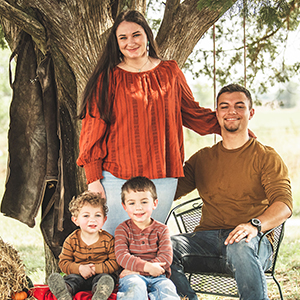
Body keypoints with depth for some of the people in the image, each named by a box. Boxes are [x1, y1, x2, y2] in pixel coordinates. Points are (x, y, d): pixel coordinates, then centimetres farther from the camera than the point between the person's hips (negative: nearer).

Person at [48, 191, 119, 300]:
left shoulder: (108, 240, -1)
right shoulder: (71, 240, 2)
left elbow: (115, 263, -5)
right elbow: (63, 263, 1)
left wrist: (95, 268, -19)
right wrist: (79, 268, -19)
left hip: (100, 274, -1)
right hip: (78, 275, 1)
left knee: (107, 279, -36)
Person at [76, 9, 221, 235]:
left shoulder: (170, 72, 11)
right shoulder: (108, 78, 2)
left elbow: (193, 114, 20)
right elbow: (93, 130, 2)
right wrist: (94, 179, -5)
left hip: (163, 179, 3)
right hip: (118, 178, -2)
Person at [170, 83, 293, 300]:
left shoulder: (267, 158, 9)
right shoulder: (202, 158, 22)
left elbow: (284, 204, -7)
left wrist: (255, 225, -28)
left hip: (253, 241, -3)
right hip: (207, 239, 3)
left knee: (240, 248, -40)